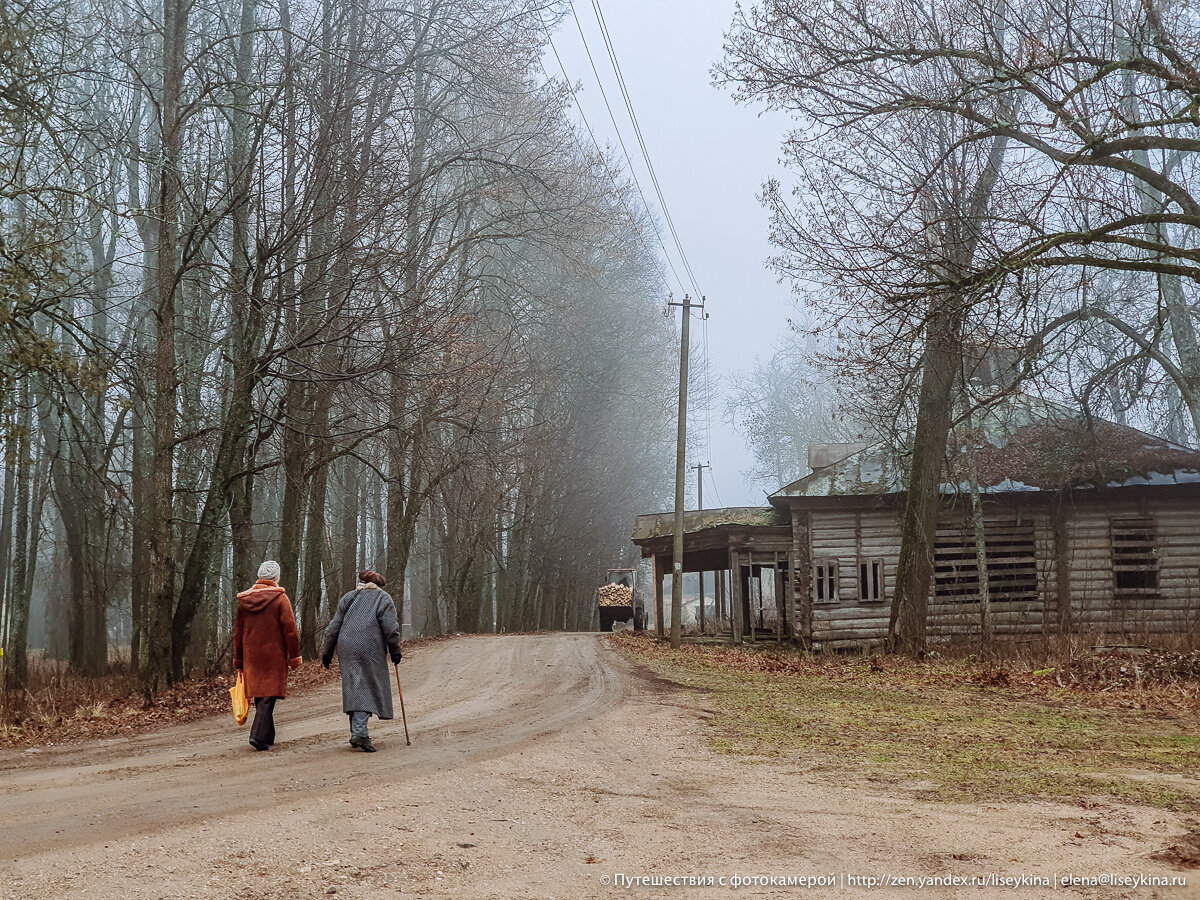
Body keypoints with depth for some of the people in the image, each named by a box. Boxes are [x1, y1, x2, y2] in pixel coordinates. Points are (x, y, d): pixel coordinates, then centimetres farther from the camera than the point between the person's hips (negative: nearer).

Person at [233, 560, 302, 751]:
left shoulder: (244, 599, 7)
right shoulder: (280, 598, -8)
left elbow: (238, 632, 13)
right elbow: (290, 630, -10)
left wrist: (238, 661, 20)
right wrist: (294, 657, -2)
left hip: (251, 657, 5)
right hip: (274, 657, -5)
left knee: (259, 695, 13)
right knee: (268, 696, -4)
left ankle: (267, 737, 21)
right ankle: (259, 736, -15)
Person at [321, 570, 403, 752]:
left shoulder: (348, 598, 16)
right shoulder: (383, 600, 4)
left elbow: (333, 628, 14)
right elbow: (391, 629, -6)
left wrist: (327, 653, 19)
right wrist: (395, 651, 4)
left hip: (346, 650, 4)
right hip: (369, 651, -4)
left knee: (353, 689, 11)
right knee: (368, 689, -4)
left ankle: (356, 732, 13)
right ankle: (359, 733, -16)